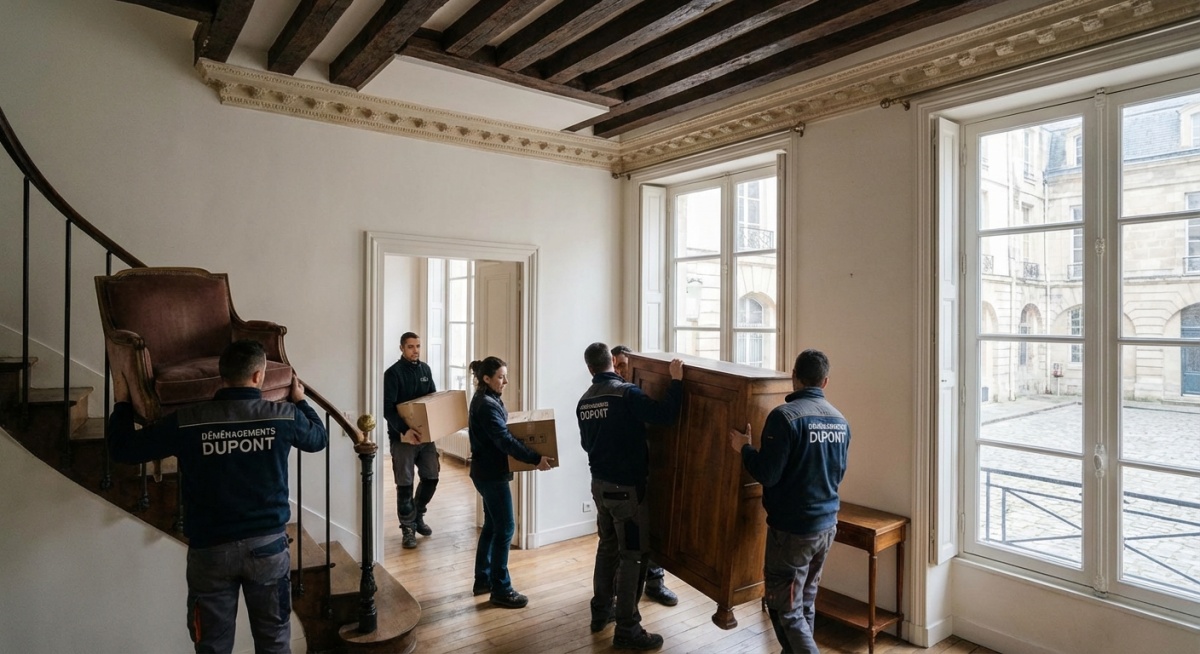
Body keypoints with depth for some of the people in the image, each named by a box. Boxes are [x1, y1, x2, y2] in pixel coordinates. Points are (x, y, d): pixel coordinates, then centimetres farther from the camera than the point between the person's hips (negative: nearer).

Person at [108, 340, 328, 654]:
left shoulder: (186, 421, -11)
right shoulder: (284, 415, -10)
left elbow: (124, 449, 2)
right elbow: (319, 438, 11)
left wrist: (122, 403, 18)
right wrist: (300, 401, 27)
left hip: (210, 550, 0)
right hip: (268, 545, 0)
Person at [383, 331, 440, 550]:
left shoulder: (425, 369, 7)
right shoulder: (393, 373, -12)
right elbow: (387, 408, -18)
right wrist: (404, 430, -29)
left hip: (426, 433, 6)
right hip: (402, 437, -6)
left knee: (431, 477, 10)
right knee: (405, 484, 3)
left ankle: (418, 516, 31)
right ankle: (408, 527, 17)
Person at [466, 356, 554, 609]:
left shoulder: (488, 400, 11)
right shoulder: (486, 405, -20)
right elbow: (505, 440, -26)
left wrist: (532, 456, 12)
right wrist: (536, 459, -27)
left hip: (488, 471, 10)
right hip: (492, 474, -10)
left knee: (492, 525, 17)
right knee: (505, 528, -4)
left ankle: (483, 580, 27)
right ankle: (500, 590, 6)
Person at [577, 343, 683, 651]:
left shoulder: (584, 401, 6)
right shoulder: (626, 392, -18)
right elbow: (665, 415, -26)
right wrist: (676, 380, -15)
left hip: (600, 484, 8)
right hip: (627, 486, -7)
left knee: (607, 547, 20)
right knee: (633, 555, 2)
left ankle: (601, 611, 31)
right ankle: (627, 629, 9)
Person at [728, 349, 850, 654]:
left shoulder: (785, 415, -19)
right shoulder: (840, 420, 5)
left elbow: (767, 474, -20)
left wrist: (744, 448, -5)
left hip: (792, 528, -7)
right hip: (827, 525, 8)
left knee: (785, 609, 3)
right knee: (804, 604, 19)